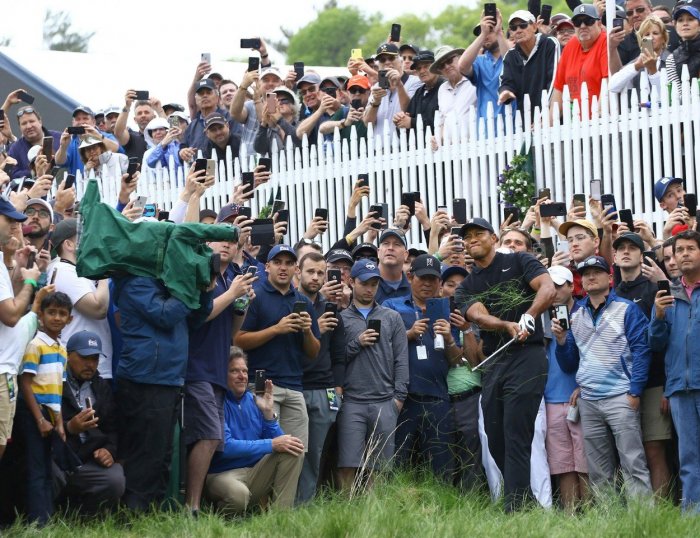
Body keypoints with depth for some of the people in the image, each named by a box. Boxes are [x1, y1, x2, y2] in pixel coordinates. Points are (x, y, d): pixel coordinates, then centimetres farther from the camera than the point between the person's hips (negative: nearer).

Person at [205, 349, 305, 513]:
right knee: (238, 493, -39)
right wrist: (272, 444, -20)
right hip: (222, 475, -7)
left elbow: (278, 441, 8)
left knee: (292, 450, -10)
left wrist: (268, 412, -6)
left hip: (255, 472, 7)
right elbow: (225, 447, -21)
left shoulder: (254, 401, 10)